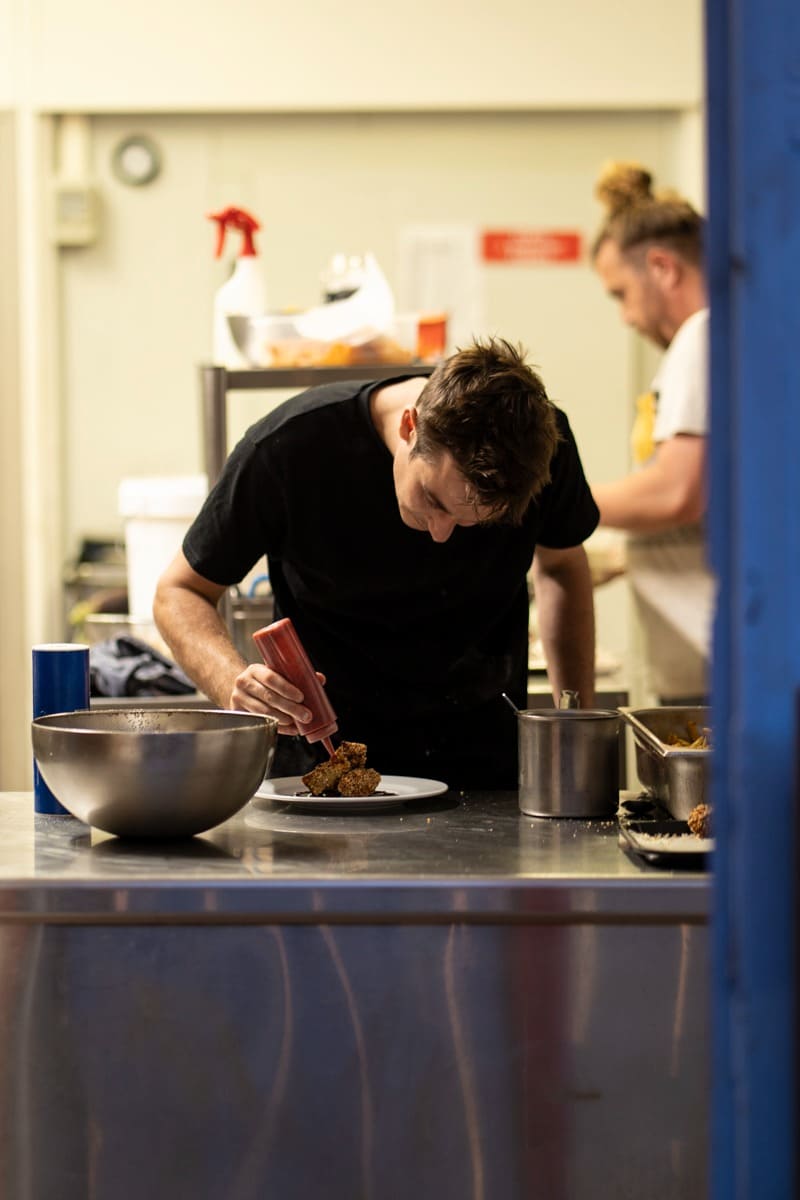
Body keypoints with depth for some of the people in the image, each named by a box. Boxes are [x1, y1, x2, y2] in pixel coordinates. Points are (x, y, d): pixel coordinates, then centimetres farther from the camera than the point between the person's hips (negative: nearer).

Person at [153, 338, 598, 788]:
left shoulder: (543, 442, -14)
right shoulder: (289, 447, -21)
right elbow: (180, 592, -8)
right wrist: (234, 685, -29)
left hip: (487, 753, 2)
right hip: (325, 747, -2)